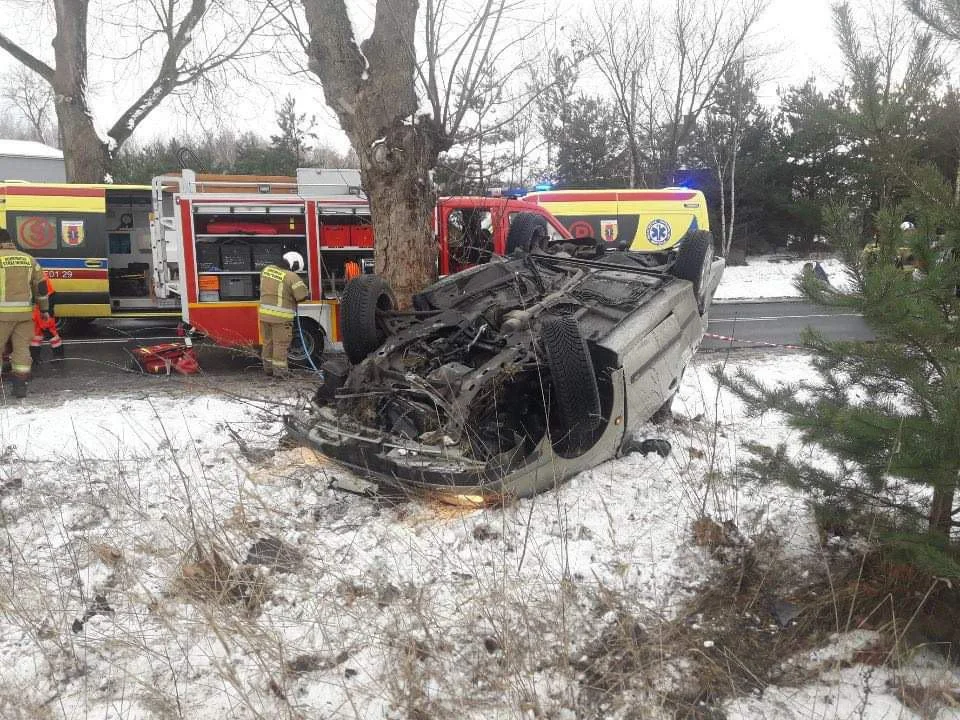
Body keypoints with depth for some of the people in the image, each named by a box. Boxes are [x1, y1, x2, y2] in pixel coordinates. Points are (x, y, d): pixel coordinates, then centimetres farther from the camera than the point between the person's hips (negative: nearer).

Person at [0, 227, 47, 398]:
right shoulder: (28, 259, 10)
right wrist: (44, 309, 21)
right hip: (25, 312, 5)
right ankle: (20, 386, 12)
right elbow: (40, 286, 14)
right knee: (22, 347, 10)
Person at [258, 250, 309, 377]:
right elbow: (302, 295, -14)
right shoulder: (292, 277, -14)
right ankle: (279, 370, 8)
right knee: (281, 343, 4)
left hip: (264, 313, 6)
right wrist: (292, 297, 6)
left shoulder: (267, 269, 7)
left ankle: (268, 367, 28)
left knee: (268, 342, 18)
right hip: (281, 317, -6)